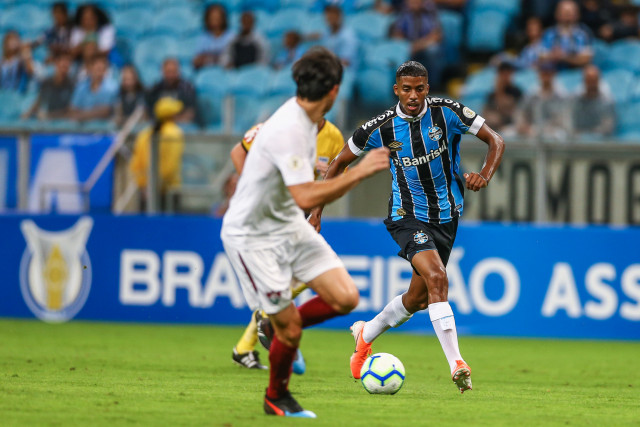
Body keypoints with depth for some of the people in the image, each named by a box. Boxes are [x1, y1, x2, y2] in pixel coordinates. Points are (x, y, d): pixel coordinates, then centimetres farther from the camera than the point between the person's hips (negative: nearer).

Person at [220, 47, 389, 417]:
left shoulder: (306, 120, 1)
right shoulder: (288, 130, -29)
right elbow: (306, 197, -38)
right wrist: (361, 171, -34)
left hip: (289, 224, 9)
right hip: (252, 235, -9)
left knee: (345, 298, -6)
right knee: (289, 328, -5)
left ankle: (283, 328, 20)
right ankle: (276, 398, 22)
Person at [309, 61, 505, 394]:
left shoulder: (447, 113, -12)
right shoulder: (381, 128, -12)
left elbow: (495, 141, -6)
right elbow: (340, 163, 2)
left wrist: (485, 176, -25)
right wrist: (317, 211, -2)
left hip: (446, 216, 3)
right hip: (407, 215, -3)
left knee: (418, 298, 12)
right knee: (436, 278, -27)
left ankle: (365, 335, 40)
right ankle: (456, 364, -31)